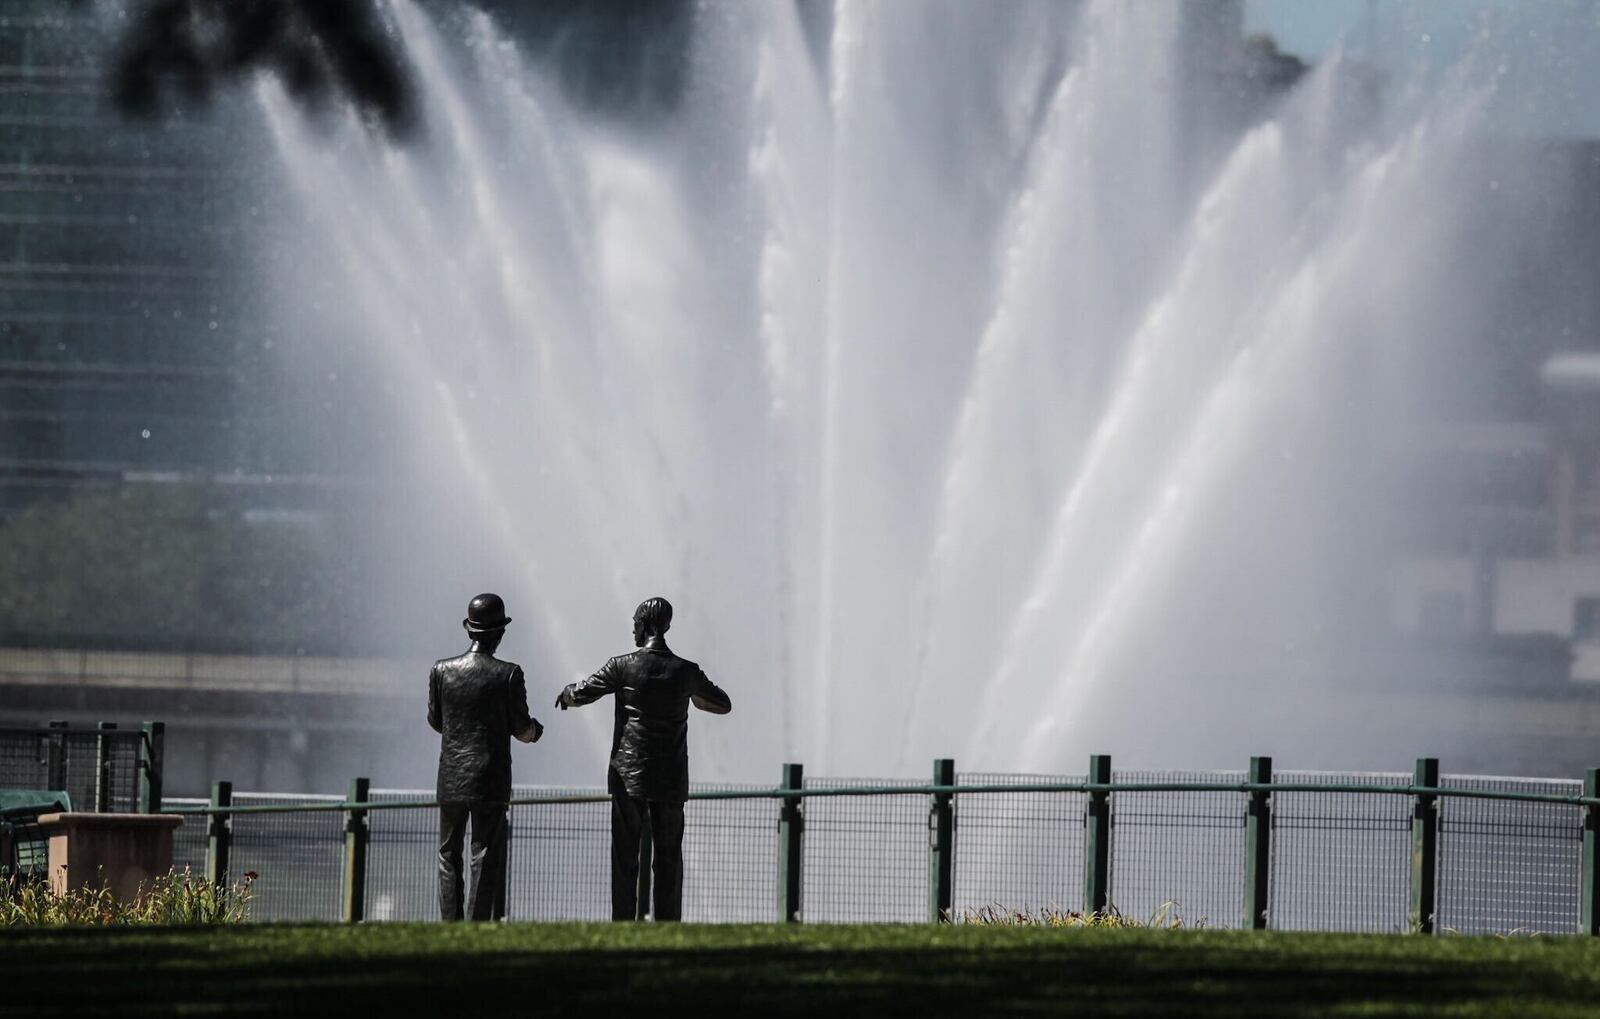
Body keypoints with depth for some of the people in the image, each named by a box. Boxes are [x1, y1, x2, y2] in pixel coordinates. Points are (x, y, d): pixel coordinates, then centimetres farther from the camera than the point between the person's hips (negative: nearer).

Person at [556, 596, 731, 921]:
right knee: (668, 859, 6)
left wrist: (567, 692, 26)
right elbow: (723, 705, 16)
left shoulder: (623, 666, -7)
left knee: (625, 858, 2)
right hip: (671, 781, 2)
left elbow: (580, 695, 2)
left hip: (628, 776, -2)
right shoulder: (686, 672, 0)